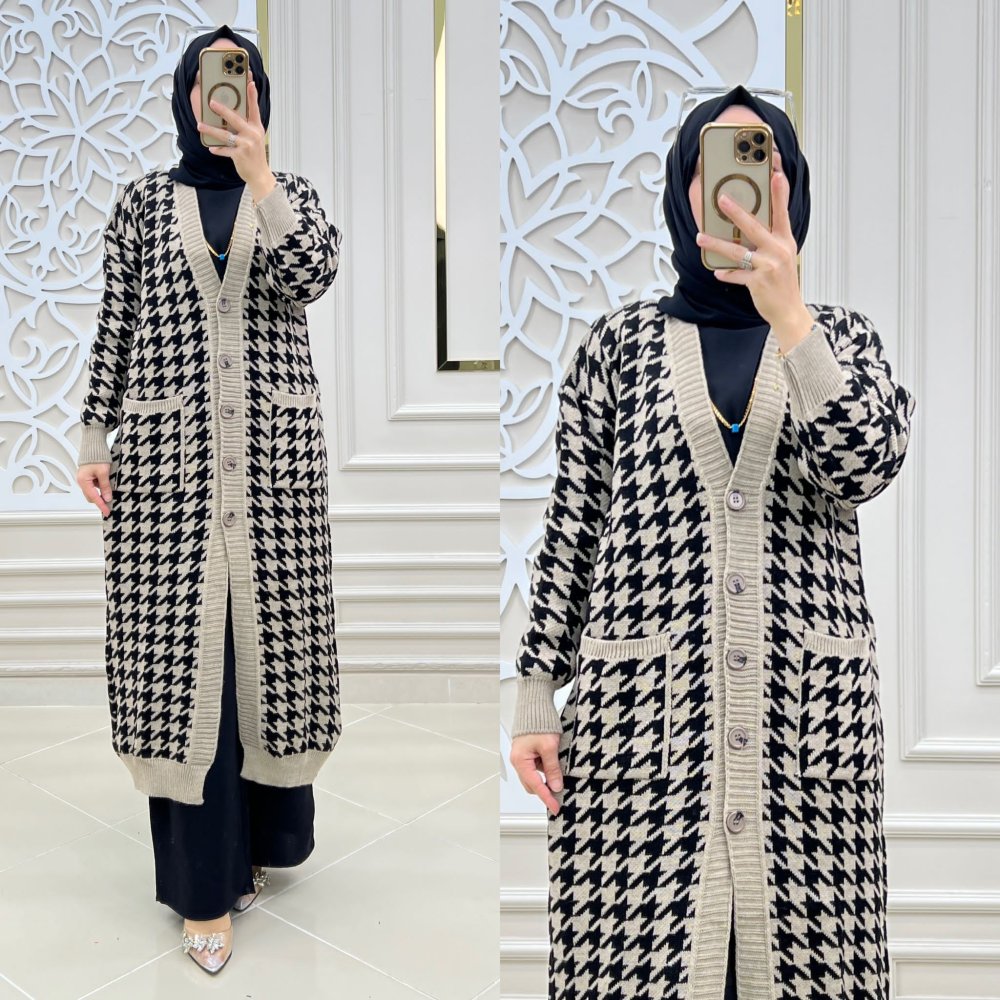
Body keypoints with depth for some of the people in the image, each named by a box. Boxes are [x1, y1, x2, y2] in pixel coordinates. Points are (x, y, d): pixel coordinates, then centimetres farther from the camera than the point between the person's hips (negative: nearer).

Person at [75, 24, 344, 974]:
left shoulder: (290, 193, 10)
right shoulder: (144, 199, 9)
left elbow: (307, 276, -12)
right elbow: (115, 327, 7)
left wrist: (255, 169, -20)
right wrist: (94, 441, 3)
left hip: (274, 451, 1)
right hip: (168, 456, 0)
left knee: (266, 629, 7)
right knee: (181, 642, -1)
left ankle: (261, 833, 29)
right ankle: (204, 879, 10)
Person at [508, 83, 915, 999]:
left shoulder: (842, 337, 10)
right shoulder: (621, 340, 6)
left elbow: (865, 465, -10)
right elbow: (570, 527, 4)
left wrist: (786, 314, -21)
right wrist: (535, 697, 1)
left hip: (810, 708, 1)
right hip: (644, 704, -1)